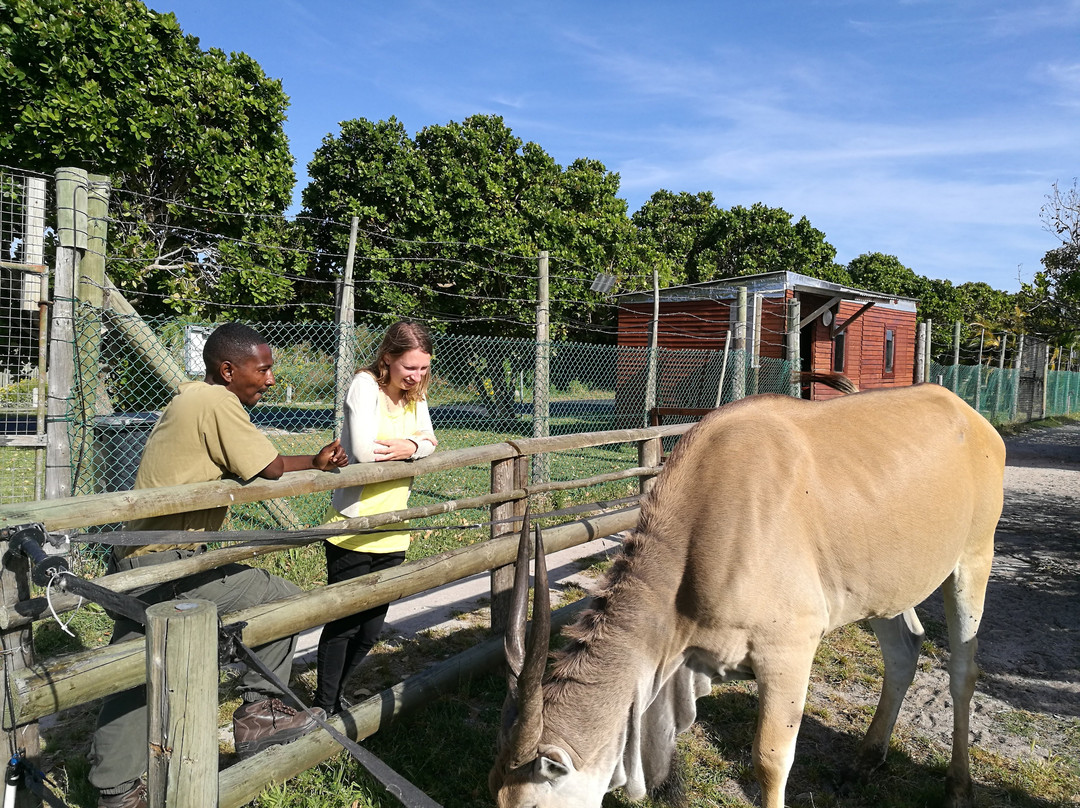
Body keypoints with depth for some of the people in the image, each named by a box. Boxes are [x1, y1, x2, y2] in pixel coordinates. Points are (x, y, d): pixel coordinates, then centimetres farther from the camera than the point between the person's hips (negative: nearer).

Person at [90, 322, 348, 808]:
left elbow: (252, 466, 13)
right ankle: (259, 711, 13)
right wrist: (317, 464, 6)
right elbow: (273, 470, -12)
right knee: (282, 600, 2)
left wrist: (312, 461, 6)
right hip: (170, 568, -10)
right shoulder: (217, 403, -14)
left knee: (135, 679, 19)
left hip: (131, 565, 10)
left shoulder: (187, 399, 16)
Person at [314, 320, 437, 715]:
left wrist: (408, 447, -22)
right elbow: (364, 451, -27)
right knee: (343, 624, 5)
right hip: (352, 530, -6)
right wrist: (415, 443, -14)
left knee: (370, 630, 15)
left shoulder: (416, 392, 7)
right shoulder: (366, 386, -16)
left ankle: (335, 696, 36)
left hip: (392, 532, 7)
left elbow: (429, 443, -1)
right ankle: (323, 707, 25)